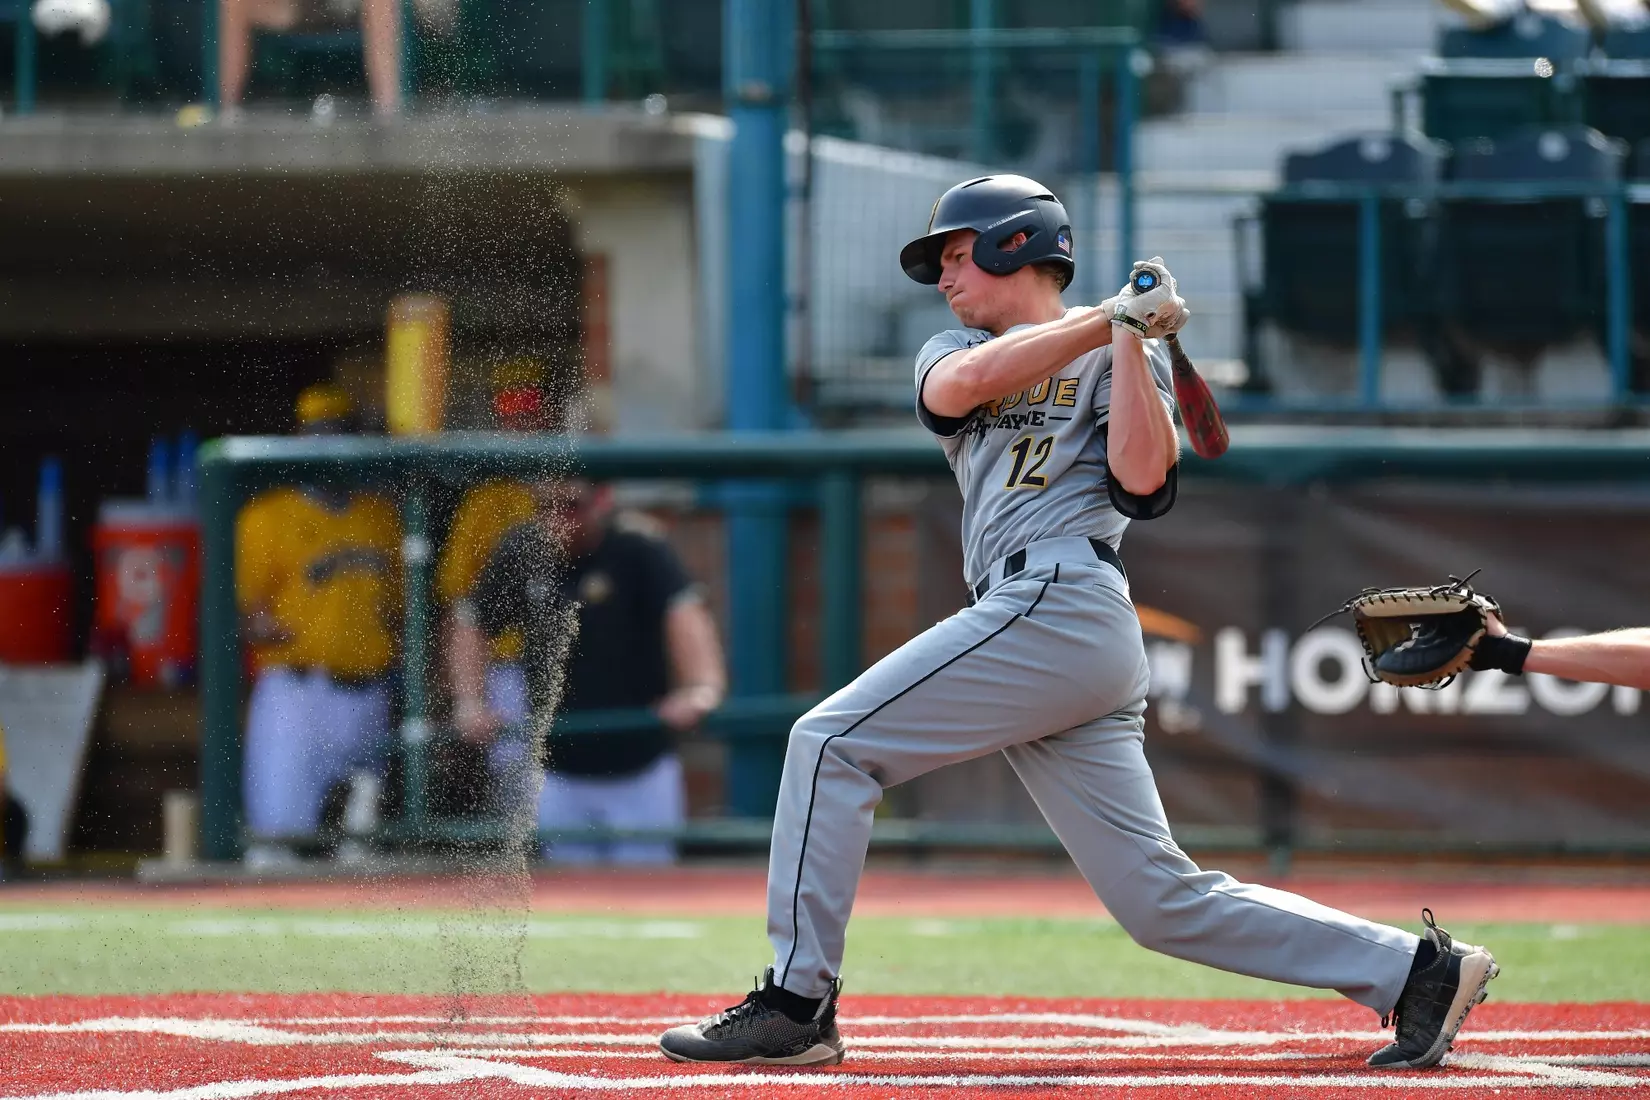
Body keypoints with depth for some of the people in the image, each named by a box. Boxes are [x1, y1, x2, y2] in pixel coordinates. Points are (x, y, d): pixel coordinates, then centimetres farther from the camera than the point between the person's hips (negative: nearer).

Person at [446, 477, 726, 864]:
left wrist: (703, 689, -50)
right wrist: (470, 703, -4)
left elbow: (683, 611, -32)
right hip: (557, 776, 3)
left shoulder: (639, 551, -16)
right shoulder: (522, 552, -3)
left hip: (639, 775, -3)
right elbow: (472, 621, 10)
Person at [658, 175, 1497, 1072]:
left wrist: (1130, 334, -8)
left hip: (1058, 602, -7)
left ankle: (796, 1002, -11)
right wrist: (1110, 317, -1)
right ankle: (1414, 970, 1)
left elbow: (1142, 477, -8)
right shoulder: (953, 350, 28)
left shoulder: (1118, 356, 9)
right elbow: (962, 385, 3)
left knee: (832, 744, -11)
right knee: (1161, 900, 0)